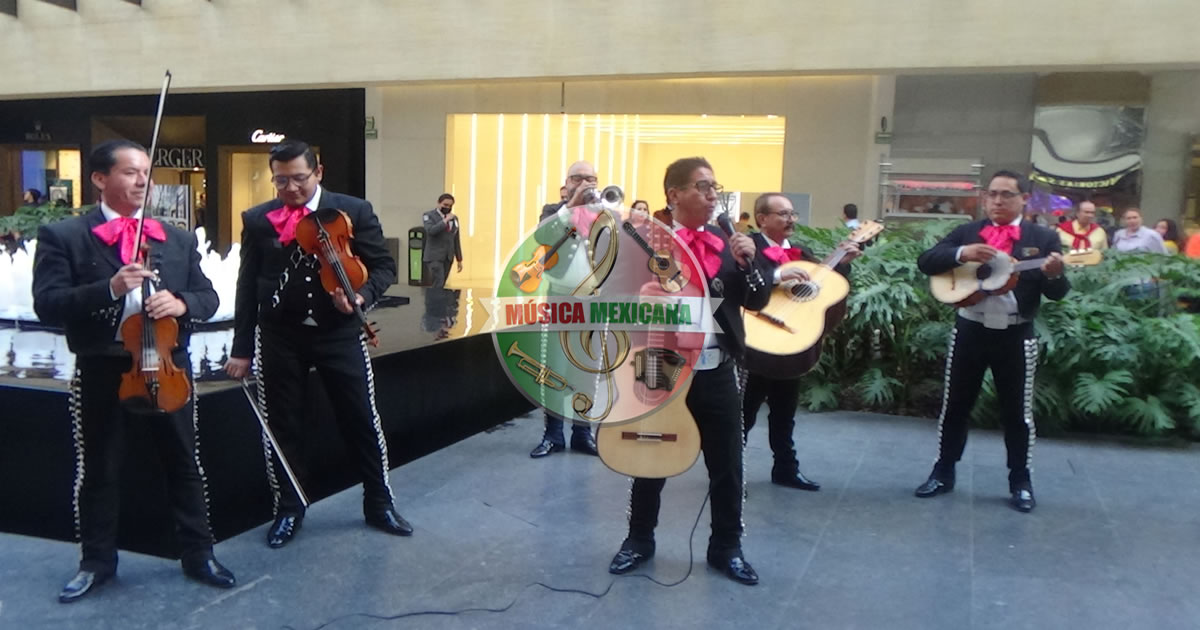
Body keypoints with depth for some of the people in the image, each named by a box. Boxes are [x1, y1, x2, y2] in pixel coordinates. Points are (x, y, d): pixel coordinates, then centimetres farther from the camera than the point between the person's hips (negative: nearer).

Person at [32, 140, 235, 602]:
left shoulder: (178, 239, 7)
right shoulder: (63, 236, -4)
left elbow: (208, 296, 6)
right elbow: (47, 305, -12)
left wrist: (182, 302, -17)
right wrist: (109, 288, -27)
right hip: (100, 370, -2)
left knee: (185, 465, 10)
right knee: (96, 472, 11)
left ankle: (198, 556, 25)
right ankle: (97, 562, 29)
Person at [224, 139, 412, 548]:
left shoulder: (354, 211, -3)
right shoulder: (257, 220, 2)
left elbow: (384, 265, -1)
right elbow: (247, 287, 5)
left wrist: (362, 295, -21)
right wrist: (241, 349, 4)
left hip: (339, 332, -1)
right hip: (279, 336, 1)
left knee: (362, 421, 6)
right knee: (281, 427, 9)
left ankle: (379, 504, 25)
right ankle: (288, 510, 28)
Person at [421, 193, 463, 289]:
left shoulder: (454, 218, 12)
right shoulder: (429, 216, -4)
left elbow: (456, 240, 15)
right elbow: (431, 231, -23)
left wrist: (459, 259, 14)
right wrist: (446, 220, -20)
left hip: (447, 257, 6)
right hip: (434, 257, -6)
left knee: (440, 286, 6)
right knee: (438, 286, -15)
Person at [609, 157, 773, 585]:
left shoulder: (729, 245, 7)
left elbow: (757, 301, 4)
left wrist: (748, 262, -11)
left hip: (717, 371, 3)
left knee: (727, 465, 10)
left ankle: (726, 548, 27)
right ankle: (639, 541, 31)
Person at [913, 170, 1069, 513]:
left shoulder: (1043, 238, 0)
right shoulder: (966, 232, 5)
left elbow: (1058, 293, -3)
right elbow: (926, 262, -5)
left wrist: (1053, 274, -26)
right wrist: (962, 253, -21)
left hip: (1015, 336, -1)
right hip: (969, 330, 2)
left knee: (1018, 411, 7)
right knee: (954, 405, 10)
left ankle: (1021, 482, 21)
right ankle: (943, 473, 23)